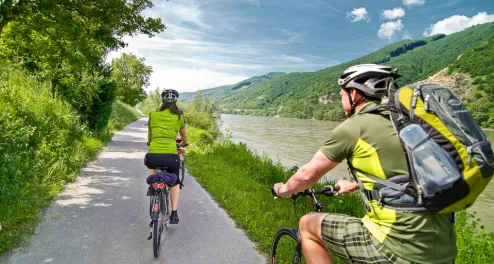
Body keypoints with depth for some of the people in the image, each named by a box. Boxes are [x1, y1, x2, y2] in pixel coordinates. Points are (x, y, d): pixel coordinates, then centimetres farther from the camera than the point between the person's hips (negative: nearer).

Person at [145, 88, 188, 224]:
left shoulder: (153, 115, 12)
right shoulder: (179, 117, 10)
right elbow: (184, 139, 24)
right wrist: (182, 144, 48)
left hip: (152, 156, 1)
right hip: (171, 156, 0)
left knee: (152, 166, 38)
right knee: (175, 181, 26)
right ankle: (174, 213, 18)